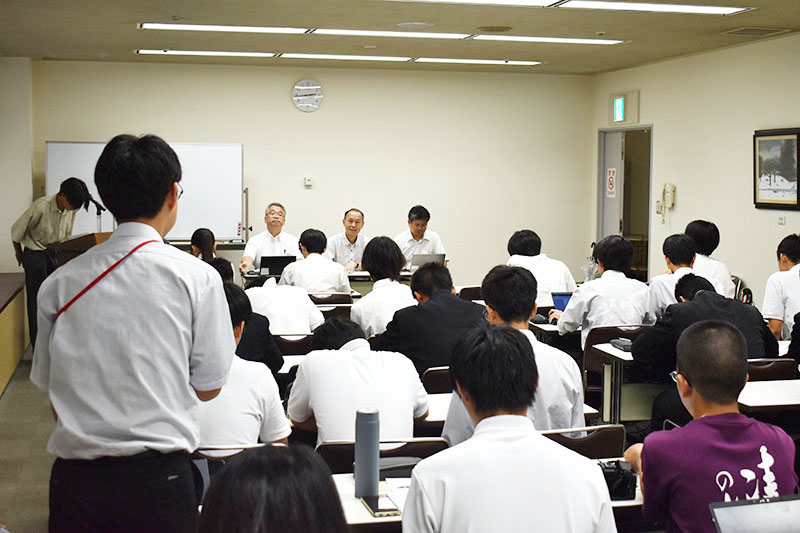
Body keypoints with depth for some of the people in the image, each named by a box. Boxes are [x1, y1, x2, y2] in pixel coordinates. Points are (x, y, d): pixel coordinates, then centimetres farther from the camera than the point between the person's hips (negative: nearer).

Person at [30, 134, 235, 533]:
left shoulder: (59, 283, 0)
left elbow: (50, 391, 7)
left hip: (74, 477, 3)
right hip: (157, 475, -2)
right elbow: (208, 387, -1)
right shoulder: (197, 277, -8)